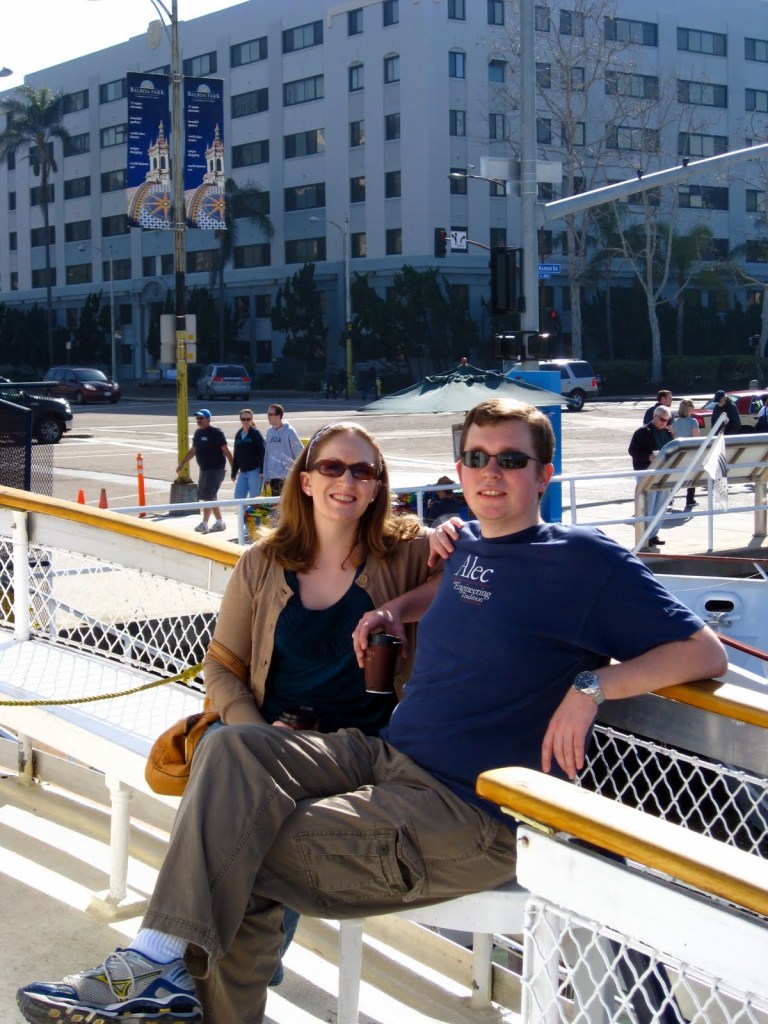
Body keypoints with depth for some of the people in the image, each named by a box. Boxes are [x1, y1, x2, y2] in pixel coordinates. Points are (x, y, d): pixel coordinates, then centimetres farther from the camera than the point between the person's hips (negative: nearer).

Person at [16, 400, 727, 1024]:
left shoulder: (584, 559, -6)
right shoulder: (467, 543, 14)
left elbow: (706, 653, -8)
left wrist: (590, 686, -21)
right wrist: (399, 609, 17)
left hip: (471, 820, -7)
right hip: (387, 758, 7)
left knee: (243, 858, -18)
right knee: (234, 749, -17)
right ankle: (164, 959, -22)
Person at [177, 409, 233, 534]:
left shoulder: (216, 432, -12)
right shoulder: (198, 433, 12)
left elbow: (226, 451, -14)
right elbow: (193, 450, 23)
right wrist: (182, 463, 24)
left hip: (215, 469, -8)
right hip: (204, 469, 8)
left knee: (208, 497, -9)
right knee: (211, 497, 12)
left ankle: (204, 524, -4)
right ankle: (219, 522, 20)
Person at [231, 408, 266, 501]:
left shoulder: (256, 433, -6)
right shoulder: (238, 435, 12)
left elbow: (262, 453, -11)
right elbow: (236, 455, 17)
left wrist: (262, 471, -18)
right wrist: (234, 473, 16)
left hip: (254, 471, -6)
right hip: (242, 472, 7)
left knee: (254, 498, -4)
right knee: (238, 497, 2)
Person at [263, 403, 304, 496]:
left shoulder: (289, 431, -9)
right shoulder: (269, 431, 9)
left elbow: (299, 452, -7)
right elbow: (267, 454, 11)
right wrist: (266, 475, 10)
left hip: (287, 477, -6)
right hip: (273, 476, 6)